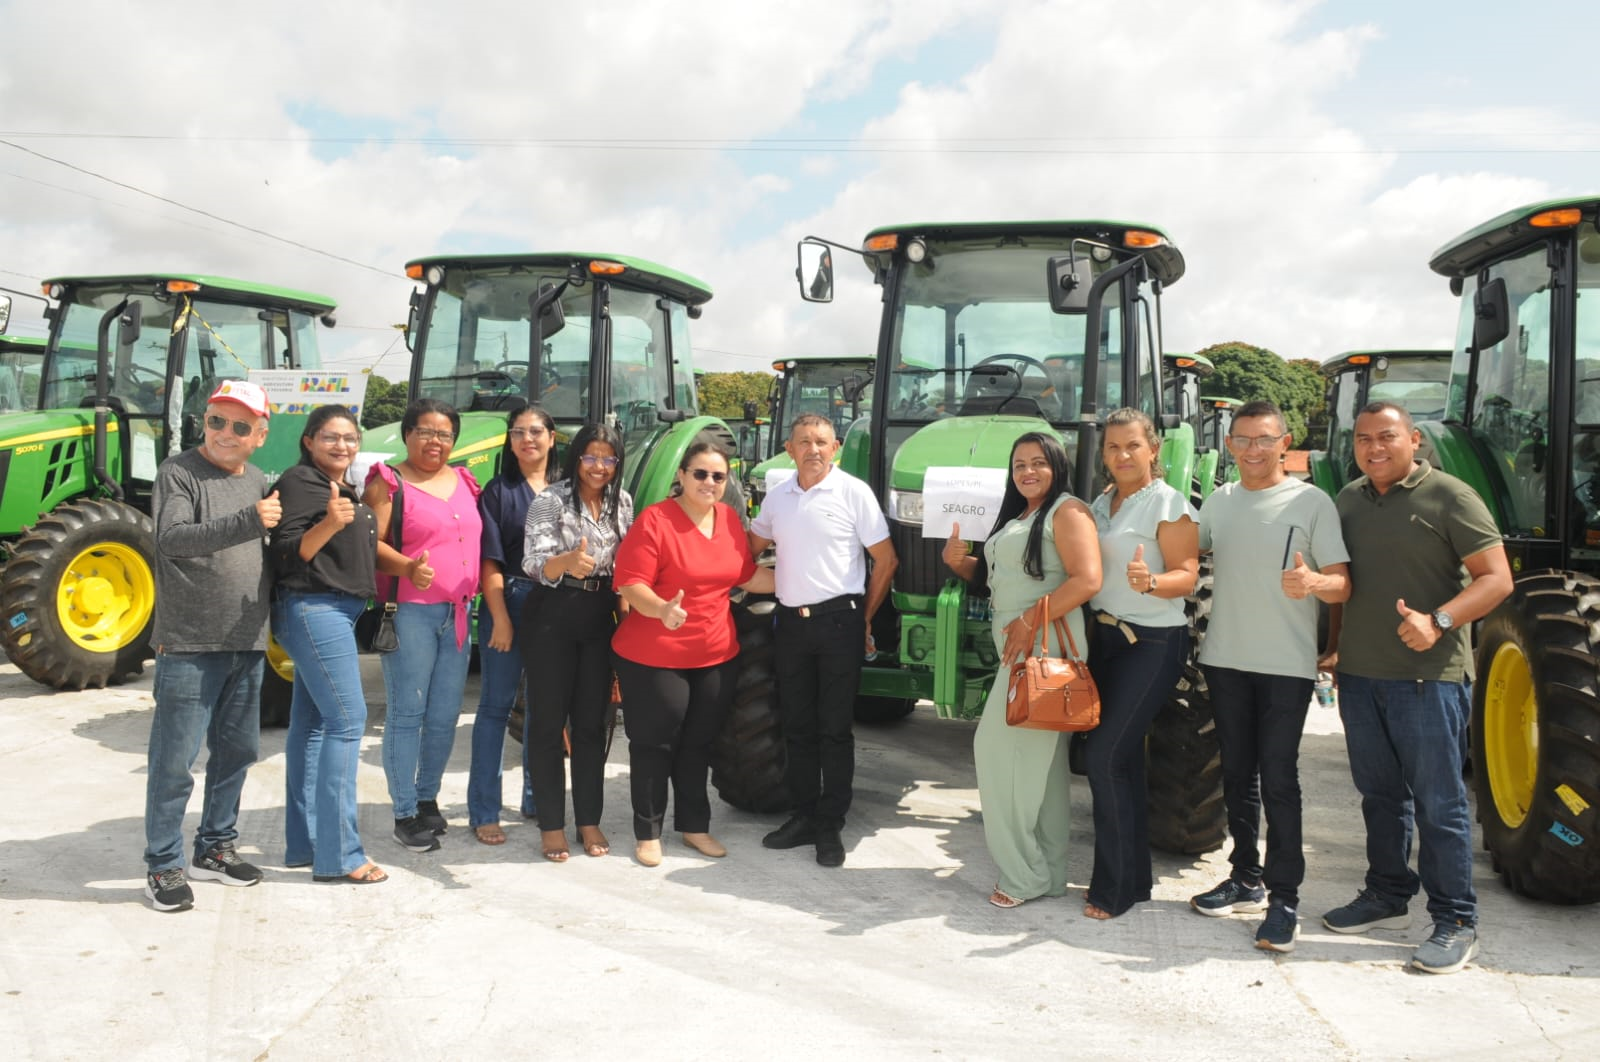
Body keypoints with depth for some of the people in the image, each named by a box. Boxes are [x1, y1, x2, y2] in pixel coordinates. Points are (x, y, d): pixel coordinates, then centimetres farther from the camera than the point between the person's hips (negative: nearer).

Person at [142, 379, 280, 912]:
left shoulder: (258, 481, 11)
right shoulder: (179, 472, -7)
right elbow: (172, 538, -22)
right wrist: (247, 523, -33)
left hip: (247, 644, 6)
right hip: (189, 644, -6)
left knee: (237, 750, 14)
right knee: (175, 759, -1)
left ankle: (215, 847, 29)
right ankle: (163, 865, 12)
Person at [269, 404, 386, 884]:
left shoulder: (346, 489, 18)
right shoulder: (299, 483, -9)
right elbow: (289, 553, -17)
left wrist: (368, 517, 14)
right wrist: (329, 524, -31)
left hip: (337, 611, 10)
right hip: (312, 608, -10)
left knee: (312, 723, 11)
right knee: (347, 719, -13)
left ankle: (304, 843, 18)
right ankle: (338, 855, -10)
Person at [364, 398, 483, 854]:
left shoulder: (463, 481, 15)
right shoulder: (389, 482, -2)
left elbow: (477, 540, 23)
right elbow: (371, 543, -11)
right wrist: (408, 567, -27)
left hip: (458, 613, 6)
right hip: (410, 611, -6)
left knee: (445, 716, 11)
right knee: (407, 714, -1)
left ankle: (427, 798, 26)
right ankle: (405, 814, 8)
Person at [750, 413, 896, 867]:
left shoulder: (854, 492, -5)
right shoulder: (778, 497, 9)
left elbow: (885, 559, -2)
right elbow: (752, 547, 23)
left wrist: (866, 618, -1)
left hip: (839, 621, -5)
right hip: (791, 621, 5)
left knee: (834, 727, 2)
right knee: (797, 724, 11)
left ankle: (830, 826, 11)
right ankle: (803, 815, 23)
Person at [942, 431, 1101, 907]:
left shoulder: (1067, 511, -8)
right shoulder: (1015, 518, 20)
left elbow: (1087, 579, -20)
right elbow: (994, 578, 27)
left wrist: (1031, 621, -23)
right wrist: (959, 562, 7)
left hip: (1045, 646, -9)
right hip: (1018, 648, 9)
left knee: (1000, 747, -10)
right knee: (1040, 759, 12)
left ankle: (1023, 874, -1)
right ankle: (1048, 871, 19)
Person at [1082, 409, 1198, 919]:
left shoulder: (1170, 505, -9)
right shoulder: (1100, 505, 13)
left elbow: (1187, 576, -16)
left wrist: (1151, 582, -35)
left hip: (1152, 643, -7)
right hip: (1104, 636, 8)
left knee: (1105, 754, -11)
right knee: (1120, 759, 11)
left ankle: (1115, 887, 1)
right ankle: (1133, 878, 24)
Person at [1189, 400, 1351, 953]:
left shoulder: (1311, 502, -6)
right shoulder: (1218, 502, 8)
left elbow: (1342, 584, -10)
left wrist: (1313, 582, -33)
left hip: (1286, 664, -5)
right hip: (1226, 659, 5)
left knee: (1278, 779, -5)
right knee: (1237, 773, 14)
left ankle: (1284, 897, 5)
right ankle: (1246, 879, 27)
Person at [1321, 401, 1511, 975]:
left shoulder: (1450, 498, -7)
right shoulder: (1348, 500, 12)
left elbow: (1496, 578, -11)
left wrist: (1439, 621, -25)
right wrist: (1335, 642, 15)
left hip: (1426, 675, -6)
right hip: (1359, 673, 6)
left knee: (1437, 801, 0)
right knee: (1380, 792, 16)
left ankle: (1455, 922, 11)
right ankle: (1387, 896, 30)